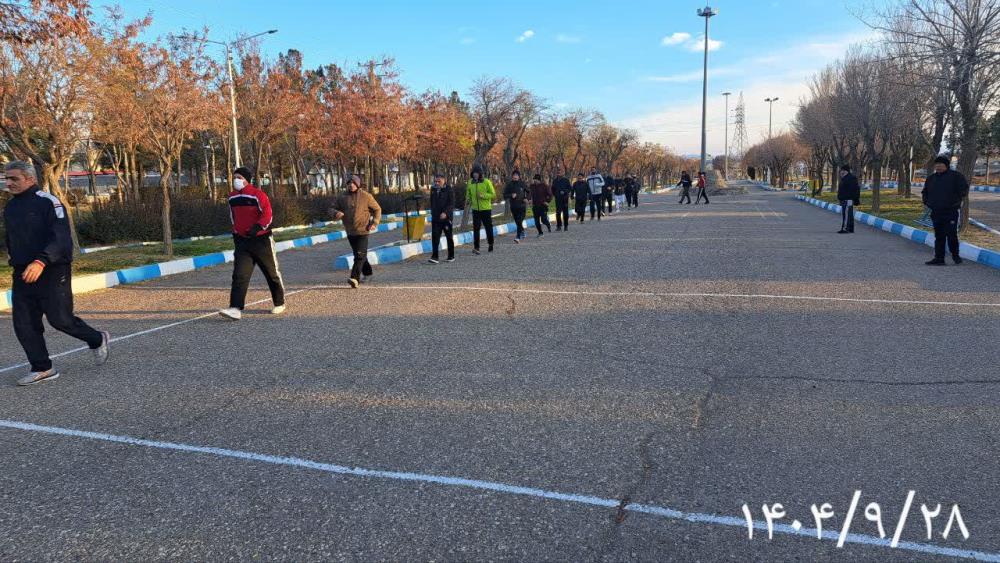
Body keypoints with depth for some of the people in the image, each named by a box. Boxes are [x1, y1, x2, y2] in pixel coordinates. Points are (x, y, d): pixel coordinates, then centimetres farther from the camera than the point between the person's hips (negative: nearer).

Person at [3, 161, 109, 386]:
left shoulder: (48, 202, -12)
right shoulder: (10, 207, 12)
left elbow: (61, 238, -22)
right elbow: (10, 239, 25)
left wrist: (41, 262, -34)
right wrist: (15, 261, 17)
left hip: (52, 272, -7)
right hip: (23, 274, 7)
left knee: (59, 319, -4)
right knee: (24, 324, 3)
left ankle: (97, 340, 22)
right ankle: (42, 369, 13)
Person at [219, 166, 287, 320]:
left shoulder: (258, 195, -12)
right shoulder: (232, 197, 8)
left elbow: (267, 215, -19)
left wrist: (257, 227, -32)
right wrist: (236, 233, 22)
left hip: (262, 240, -5)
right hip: (242, 241, 5)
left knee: (272, 273, 9)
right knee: (240, 275, -10)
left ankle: (279, 303, 28)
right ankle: (236, 309, -18)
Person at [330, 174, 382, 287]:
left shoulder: (366, 196, -4)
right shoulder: (342, 198, 3)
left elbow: (377, 209, 5)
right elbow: (332, 209, 7)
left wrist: (375, 223, -8)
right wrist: (336, 213, -17)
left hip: (363, 231, -5)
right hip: (350, 232, 5)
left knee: (360, 255, -15)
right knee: (358, 253, 18)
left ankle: (355, 278, -23)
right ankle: (367, 272, 38)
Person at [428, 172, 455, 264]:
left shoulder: (449, 190, -8)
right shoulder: (433, 189, 10)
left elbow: (451, 204, -14)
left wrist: (445, 213, -27)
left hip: (446, 217, -4)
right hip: (435, 218, 4)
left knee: (449, 237, 8)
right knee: (435, 237, -6)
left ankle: (451, 256, 19)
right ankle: (434, 257, -8)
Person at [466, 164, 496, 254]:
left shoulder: (486, 182, -7)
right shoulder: (470, 183, 5)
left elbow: (493, 194, -8)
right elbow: (468, 194, 18)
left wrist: (483, 195, -22)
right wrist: (468, 199, -4)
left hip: (486, 209, -2)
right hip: (475, 209, 2)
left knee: (488, 227, 9)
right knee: (476, 229, -4)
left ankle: (491, 244, 31)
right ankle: (476, 248, -4)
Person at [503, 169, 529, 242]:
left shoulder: (522, 183, 0)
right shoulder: (509, 185, 1)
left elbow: (528, 192, 14)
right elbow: (505, 195, 1)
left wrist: (526, 198, -2)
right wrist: (511, 195, -17)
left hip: (522, 206, -2)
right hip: (513, 206, 2)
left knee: (520, 222, -15)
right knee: (517, 222, 13)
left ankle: (518, 236, -15)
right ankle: (522, 233, 36)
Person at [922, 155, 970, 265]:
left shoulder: (956, 176, -1)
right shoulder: (931, 178, 14)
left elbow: (964, 189, -4)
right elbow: (925, 192, 27)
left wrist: (957, 201, -7)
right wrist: (927, 202, 13)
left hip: (951, 212, -5)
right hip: (936, 213, 5)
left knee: (951, 235, -6)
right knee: (939, 236, 6)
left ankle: (955, 255, 13)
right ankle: (939, 258, 8)